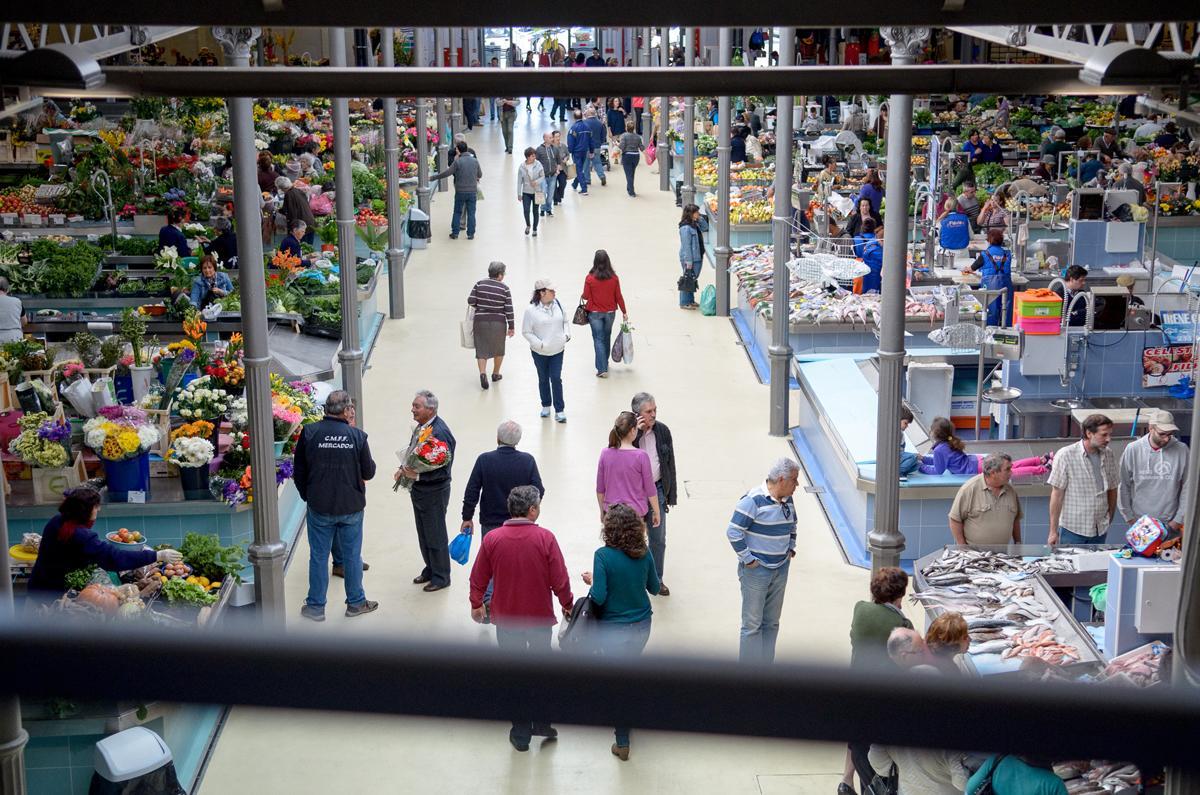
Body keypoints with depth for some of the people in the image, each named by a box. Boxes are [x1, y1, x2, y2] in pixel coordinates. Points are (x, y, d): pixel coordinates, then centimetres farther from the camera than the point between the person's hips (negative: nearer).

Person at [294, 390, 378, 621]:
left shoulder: (309, 433, -10)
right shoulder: (357, 435, -11)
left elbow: (299, 472, -2)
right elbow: (369, 472, 0)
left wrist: (307, 496, 14)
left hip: (319, 507, 0)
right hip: (351, 507, 0)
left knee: (318, 556, 11)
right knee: (352, 556, 14)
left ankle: (315, 606, 19)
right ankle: (356, 603, 26)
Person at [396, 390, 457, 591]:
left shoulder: (440, 432, -25)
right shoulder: (421, 426, 1)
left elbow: (443, 470, -26)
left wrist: (417, 475, -29)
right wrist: (403, 469, 0)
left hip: (434, 492, -9)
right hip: (418, 490, 9)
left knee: (435, 536, 6)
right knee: (423, 534, 21)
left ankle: (441, 577, 21)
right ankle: (430, 570, 37)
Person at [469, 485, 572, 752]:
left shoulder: (492, 539, -12)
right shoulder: (545, 538, -17)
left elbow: (478, 578, -2)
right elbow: (560, 579, -12)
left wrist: (477, 604, 16)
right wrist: (567, 604, 6)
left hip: (506, 618, 1)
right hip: (540, 616, -1)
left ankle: (521, 733, 20)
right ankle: (541, 723, 26)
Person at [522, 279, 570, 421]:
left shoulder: (557, 305, -2)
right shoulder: (531, 310, -15)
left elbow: (565, 321, 13)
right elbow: (526, 332, -10)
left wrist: (566, 334, -4)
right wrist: (539, 344, -19)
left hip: (557, 350, 2)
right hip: (540, 352, -2)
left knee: (556, 379, -2)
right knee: (543, 379, 13)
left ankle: (560, 410, 4)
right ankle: (545, 406, 32)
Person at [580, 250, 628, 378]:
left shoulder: (590, 278, -16)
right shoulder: (614, 278, -10)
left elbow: (586, 296, -8)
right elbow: (618, 296, -4)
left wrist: (582, 297, 16)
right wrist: (624, 312, 6)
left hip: (595, 313, -2)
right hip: (610, 312, 3)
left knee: (598, 340, 2)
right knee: (606, 337, 21)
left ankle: (602, 369, -6)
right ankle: (604, 363, 37)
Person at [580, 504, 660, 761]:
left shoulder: (604, 556, -21)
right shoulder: (644, 553, -8)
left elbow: (599, 598, -21)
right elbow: (655, 588, 4)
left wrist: (591, 580, -2)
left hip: (614, 630, -4)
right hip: (642, 627, 4)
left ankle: (622, 743, 11)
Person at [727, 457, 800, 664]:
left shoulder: (788, 500, 7)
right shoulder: (754, 500, -19)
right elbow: (733, 532, -19)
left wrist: (791, 548, 14)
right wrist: (748, 559, -16)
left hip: (780, 569, 7)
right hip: (755, 570, -7)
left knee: (772, 622, 14)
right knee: (752, 623, -1)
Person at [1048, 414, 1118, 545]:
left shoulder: (1108, 455, 0)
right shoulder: (1065, 456, -14)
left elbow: (1112, 489, 11)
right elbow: (1057, 495, -11)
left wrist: (1109, 519, 12)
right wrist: (1053, 531, -9)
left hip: (1100, 530, 5)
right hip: (1072, 529, -4)